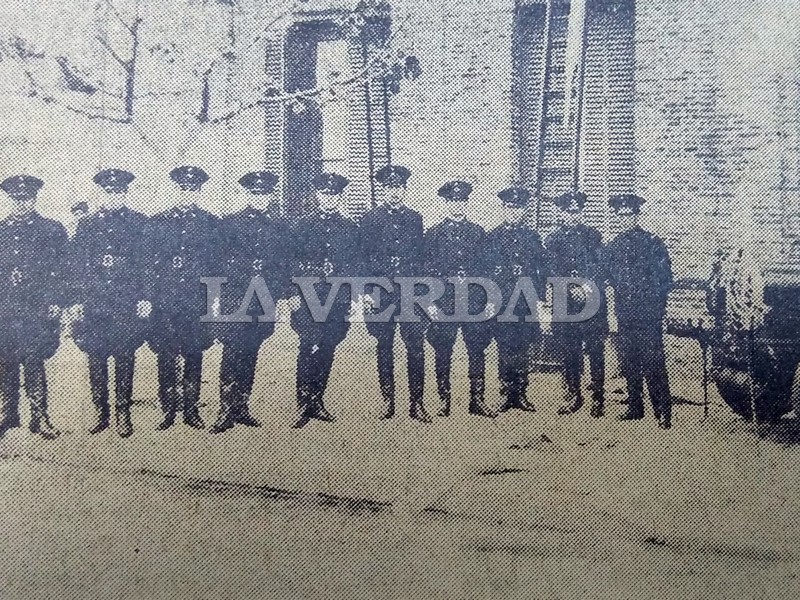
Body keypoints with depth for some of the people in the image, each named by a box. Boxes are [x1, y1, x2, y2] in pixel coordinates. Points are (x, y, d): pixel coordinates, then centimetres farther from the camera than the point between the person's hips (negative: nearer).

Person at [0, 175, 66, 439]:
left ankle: (39, 417, 6)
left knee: (33, 363, -4)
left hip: (38, 309, -3)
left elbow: (59, 271, 1)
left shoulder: (52, 230, 4)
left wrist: (55, 303, -7)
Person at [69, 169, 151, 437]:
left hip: (127, 304, -2)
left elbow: (148, 262, 2)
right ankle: (100, 413, 17)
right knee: (96, 359, 5)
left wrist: (145, 298, -4)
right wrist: (77, 301, 4)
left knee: (124, 359, 2)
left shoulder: (139, 223, 4)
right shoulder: (87, 224, 10)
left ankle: (123, 415, 12)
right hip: (94, 304, 2)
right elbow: (76, 264, 10)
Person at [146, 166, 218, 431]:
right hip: (164, 300, 0)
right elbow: (147, 261, 5)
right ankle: (168, 411, 15)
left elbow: (215, 262, 8)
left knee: (194, 356, 5)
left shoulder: (209, 223, 7)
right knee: (166, 357, 3)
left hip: (197, 301, 0)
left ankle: (191, 410, 17)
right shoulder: (158, 221, 6)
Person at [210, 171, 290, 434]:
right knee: (231, 355, -7)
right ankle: (226, 410, -2)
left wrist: (275, 292, 4)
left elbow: (283, 265, 13)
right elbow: (225, 263, 1)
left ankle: (241, 407, 17)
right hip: (235, 301, -3)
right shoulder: (230, 223, 4)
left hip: (264, 303, 3)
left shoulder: (279, 226, 13)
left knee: (250, 356, 9)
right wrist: (251, 286, -5)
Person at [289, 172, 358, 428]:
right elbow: (293, 261, 4)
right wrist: (294, 293, -4)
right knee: (309, 348, -11)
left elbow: (354, 266, 11)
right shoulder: (304, 226, 7)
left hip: (338, 300, 3)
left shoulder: (350, 229, 12)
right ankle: (303, 404, -4)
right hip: (308, 298, -2)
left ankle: (316, 401, 18)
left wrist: (350, 297, 4)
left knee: (327, 350, 6)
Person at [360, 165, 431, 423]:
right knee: (384, 349, 7)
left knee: (416, 349, -2)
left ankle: (417, 403, 6)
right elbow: (365, 256, 2)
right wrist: (369, 291, -5)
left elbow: (421, 256, 12)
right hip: (382, 293, -1)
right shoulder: (371, 219, 4)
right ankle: (387, 401, 18)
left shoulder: (415, 218, 10)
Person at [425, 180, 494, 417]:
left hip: (475, 303, 2)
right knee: (443, 354, 4)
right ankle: (444, 401, 16)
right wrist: (432, 304, -5)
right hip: (444, 304, -2)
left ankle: (478, 401, 15)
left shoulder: (478, 232, 9)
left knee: (477, 352, 4)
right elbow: (427, 271, 1)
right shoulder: (434, 234, 3)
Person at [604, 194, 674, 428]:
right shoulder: (612, 247, 12)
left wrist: (655, 307, -7)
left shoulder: (652, 243, -1)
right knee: (628, 364, 10)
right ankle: (635, 407, 22)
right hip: (625, 316, 5)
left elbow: (665, 279, -2)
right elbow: (607, 277, 17)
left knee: (653, 365, -6)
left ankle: (663, 413, 1)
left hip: (648, 315, -5)